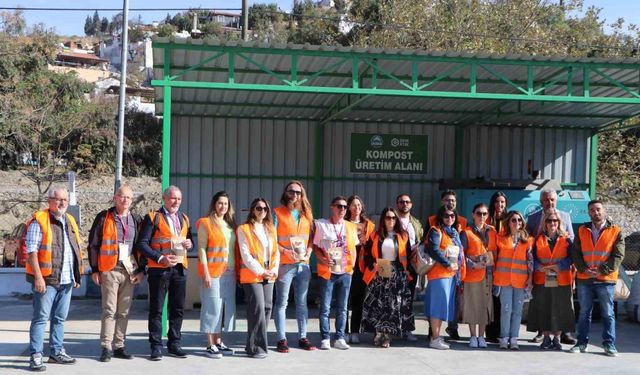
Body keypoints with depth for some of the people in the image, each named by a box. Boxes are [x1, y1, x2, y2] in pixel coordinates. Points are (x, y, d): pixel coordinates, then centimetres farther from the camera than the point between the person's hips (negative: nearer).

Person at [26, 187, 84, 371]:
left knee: (60, 318, 14)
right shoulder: (39, 221, -7)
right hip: (46, 280, -7)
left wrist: (76, 275, 17)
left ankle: (56, 352, 24)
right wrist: (38, 277, -19)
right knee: (41, 318, -4)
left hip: (66, 280, 7)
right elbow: (31, 251, -13)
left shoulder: (70, 221, 15)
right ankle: (35, 356, 0)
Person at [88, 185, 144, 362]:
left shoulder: (136, 220, 10)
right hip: (110, 270, -3)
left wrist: (141, 269, 7)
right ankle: (106, 348, 2)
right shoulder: (104, 218, 1)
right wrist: (95, 269, -2)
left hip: (130, 271, 4)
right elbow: (93, 244, 2)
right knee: (109, 311, -4)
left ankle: (119, 346, 15)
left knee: (124, 312, 8)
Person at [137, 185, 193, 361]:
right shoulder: (153, 217, -1)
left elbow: (188, 240, 26)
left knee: (178, 308, 9)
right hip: (159, 269, -5)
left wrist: (189, 244, 1)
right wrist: (160, 258, -17)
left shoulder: (184, 218, 17)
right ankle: (156, 346, 6)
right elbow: (142, 244, -7)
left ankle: (174, 344, 19)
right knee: (156, 309, 0)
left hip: (180, 268, 5)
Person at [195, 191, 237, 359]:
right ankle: (210, 345, 2)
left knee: (228, 306, 8)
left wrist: (236, 270, 10)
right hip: (213, 272, -7)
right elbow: (201, 249, -7)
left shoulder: (230, 224, 16)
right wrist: (205, 272, -14)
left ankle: (219, 342, 18)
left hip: (229, 272, 7)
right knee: (213, 307, -4)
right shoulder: (206, 223, -3)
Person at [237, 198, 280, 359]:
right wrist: (260, 271, -13)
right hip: (252, 275, -6)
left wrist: (274, 270, -2)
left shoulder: (271, 229, 16)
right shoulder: (244, 229, -3)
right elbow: (245, 255, -10)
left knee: (267, 308, 5)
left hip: (268, 276, 6)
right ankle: (254, 347, -5)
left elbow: (276, 251, 13)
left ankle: (255, 344, 15)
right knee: (257, 309, -11)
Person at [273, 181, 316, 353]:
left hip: (303, 263, 5)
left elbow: (311, 236, 16)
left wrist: (309, 250, -2)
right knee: (282, 303, -1)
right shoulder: (277, 213, -2)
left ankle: (302, 337, 17)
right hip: (284, 264, -5)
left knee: (302, 303, 10)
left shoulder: (307, 214, 12)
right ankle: (282, 340, 3)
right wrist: (285, 251, -18)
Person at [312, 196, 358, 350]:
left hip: (345, 272, 3)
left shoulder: (351, 227, 9)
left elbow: (353, 248, 16)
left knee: (342, 308, 8)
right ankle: (325, 339, 8)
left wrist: (352, 263, 1)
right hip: (327, 272, -3)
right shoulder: (321, 224, -1)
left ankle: (340, 339, 15)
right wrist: (322, 259, -15)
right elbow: (315, 246, 1)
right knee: (325, 308, 0)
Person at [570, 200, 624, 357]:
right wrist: (584, 269, -9)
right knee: (584, 312, 9)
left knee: (608, 313, 3)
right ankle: (582, 343, 17)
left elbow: (618, 255, -6)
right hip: (584, 279, 3)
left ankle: (609, 344, 11)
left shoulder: (615, 231, 0)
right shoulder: (582, 230, 8)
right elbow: (576, 252, 6)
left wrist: (602, 270, -14)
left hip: (606, 279, -2)